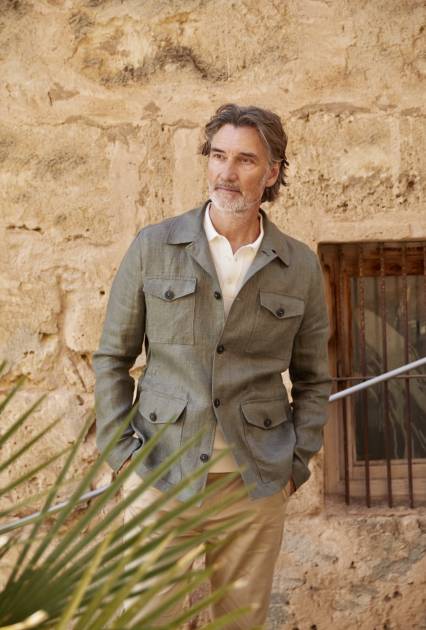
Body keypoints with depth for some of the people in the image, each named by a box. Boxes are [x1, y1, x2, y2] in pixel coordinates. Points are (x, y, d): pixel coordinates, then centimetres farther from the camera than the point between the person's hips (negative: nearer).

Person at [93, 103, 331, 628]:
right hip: (162, 473, -1)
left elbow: (312, 379, 11)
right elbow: (112, 357, 4)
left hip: (254, 482, 1)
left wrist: (297, 465, 2)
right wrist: (120, 452, -4)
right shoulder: (153, 248, -2)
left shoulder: (300, 267, 2)